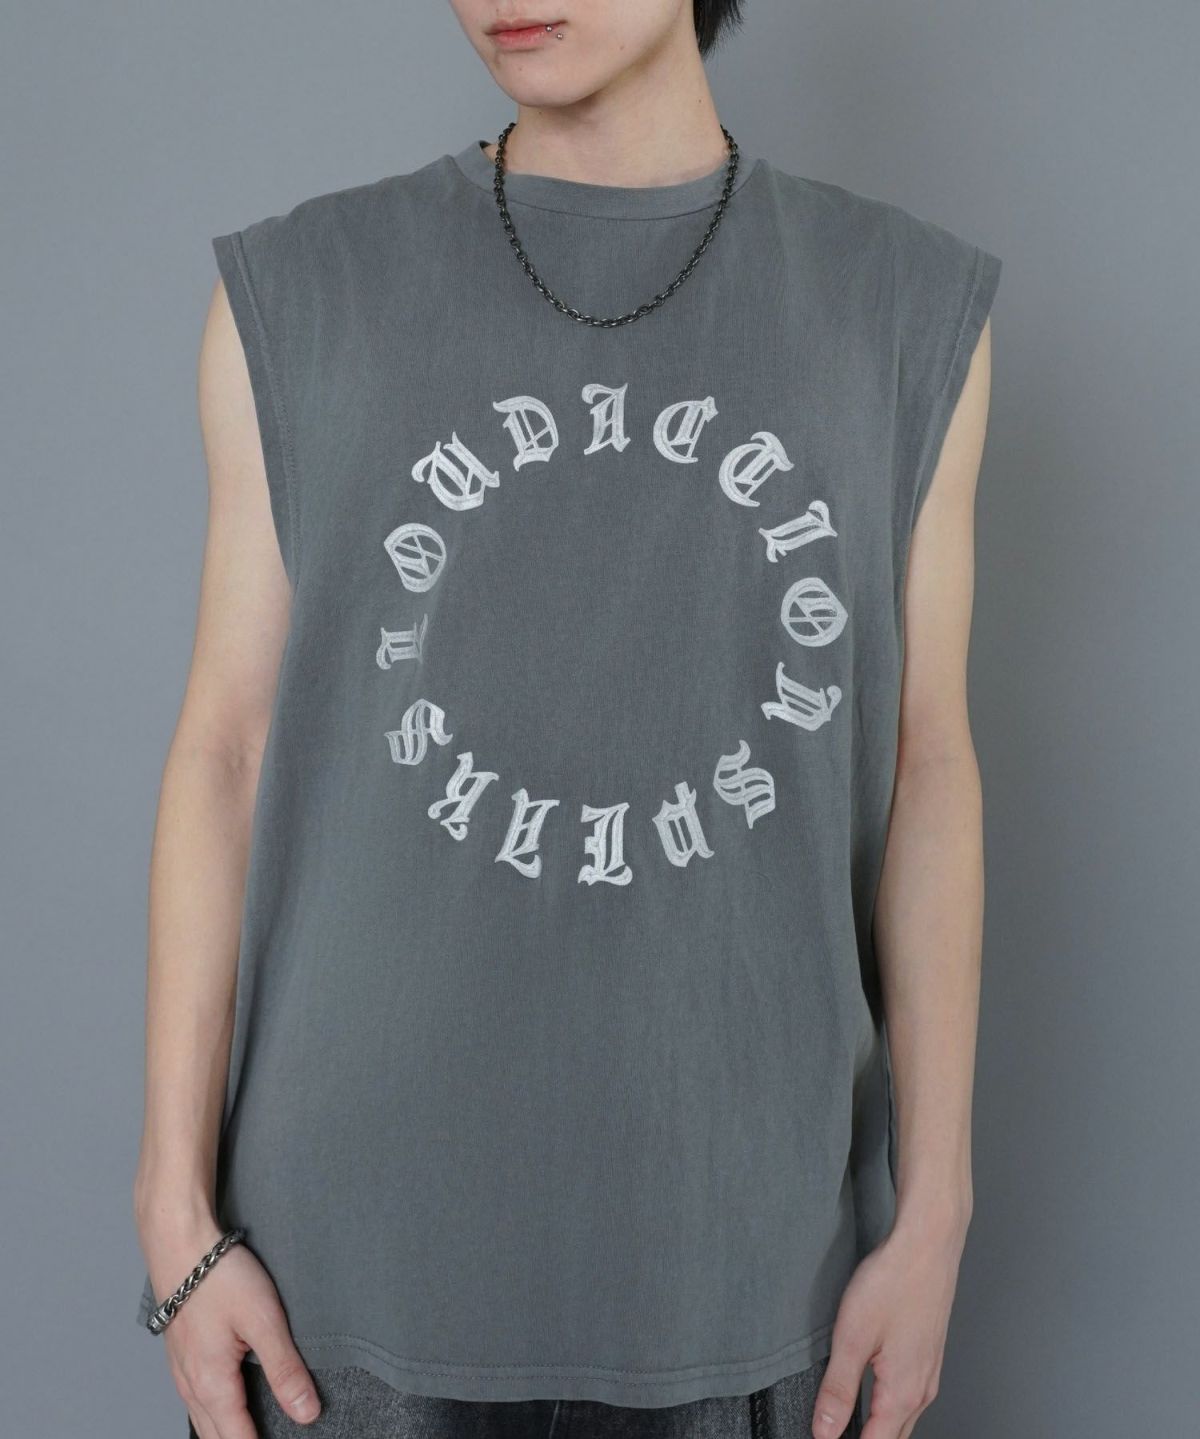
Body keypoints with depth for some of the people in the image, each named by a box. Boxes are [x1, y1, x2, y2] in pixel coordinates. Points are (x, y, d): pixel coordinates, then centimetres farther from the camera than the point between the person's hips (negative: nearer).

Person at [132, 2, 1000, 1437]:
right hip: (369, 1220, 0)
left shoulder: (906, 307, -1)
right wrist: (176, 1210, -3)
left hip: (744, 1214, 1)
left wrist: (932, 1216, -1)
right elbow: (227, 751, -2)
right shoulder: (300, 297, -3)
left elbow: (921, 764, 1)